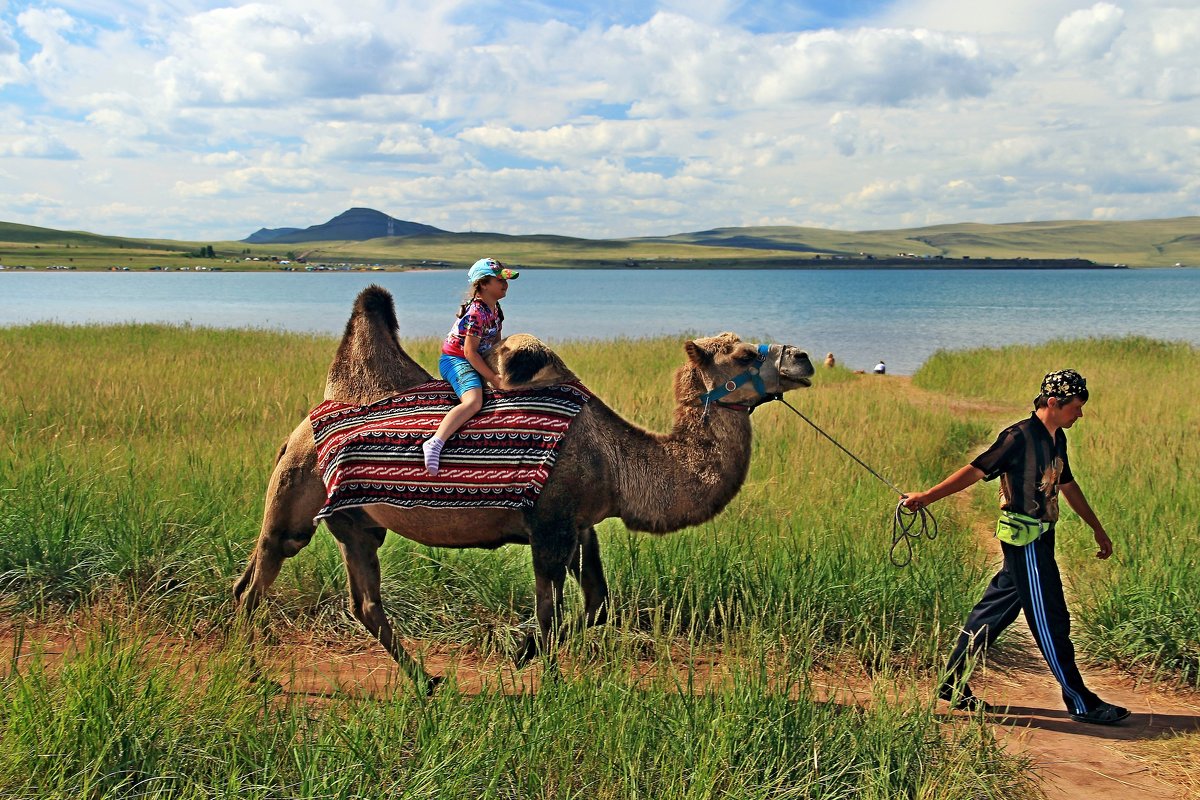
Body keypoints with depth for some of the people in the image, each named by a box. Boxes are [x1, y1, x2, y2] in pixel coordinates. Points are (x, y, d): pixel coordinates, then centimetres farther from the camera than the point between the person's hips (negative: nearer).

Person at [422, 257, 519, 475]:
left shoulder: (494, 308, 10)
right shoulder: (477, 312, -21)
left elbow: (496, 343, 19)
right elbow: (470, 352, -23)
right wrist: (493, 378, -20)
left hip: (474, 361, 11)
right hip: (455, 360, -11)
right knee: (473, 401, -35)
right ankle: (435, 443, -48)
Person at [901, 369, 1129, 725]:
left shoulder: (1056, 438, 12)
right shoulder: (1020, 436, -15)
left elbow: (1067, 484, 25)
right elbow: (977, 469, -17)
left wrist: (1097, 529, 31)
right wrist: (928, 496, -23)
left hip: (1040, 539, 9)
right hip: (1025, 539, -9)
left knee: (994, 611, 12)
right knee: (1050, 619, -2)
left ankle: (953, 684, 19)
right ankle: (1080, 702, 7)